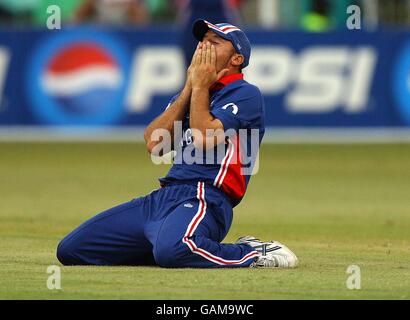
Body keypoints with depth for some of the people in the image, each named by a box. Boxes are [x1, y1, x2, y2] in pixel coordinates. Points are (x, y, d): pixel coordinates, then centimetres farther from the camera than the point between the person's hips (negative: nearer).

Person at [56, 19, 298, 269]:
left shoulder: (246, 94, 0)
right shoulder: (193, 95, 24)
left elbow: (205, 140, -16)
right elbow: (154, 144, 8)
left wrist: (200, 87, -1)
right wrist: (189, 88, 8)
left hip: (206, 199, -8)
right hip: (163, 197, 8)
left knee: (171, 250, -43)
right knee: (70, 249, -1)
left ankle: (253, 254, -15)